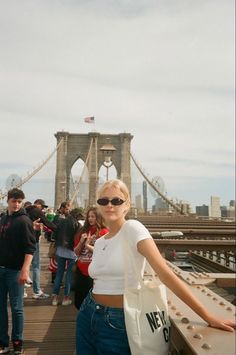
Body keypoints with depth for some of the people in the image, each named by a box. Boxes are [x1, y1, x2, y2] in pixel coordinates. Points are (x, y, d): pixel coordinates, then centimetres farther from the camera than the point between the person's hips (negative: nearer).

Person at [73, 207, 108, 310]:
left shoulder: (104, 232, -7)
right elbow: (76, 252, 9)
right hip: (81, 271, 6)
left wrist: (88, 245, -13)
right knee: (78, 302, 15)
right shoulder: (83, 231, 9)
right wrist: (81, 241, -8)